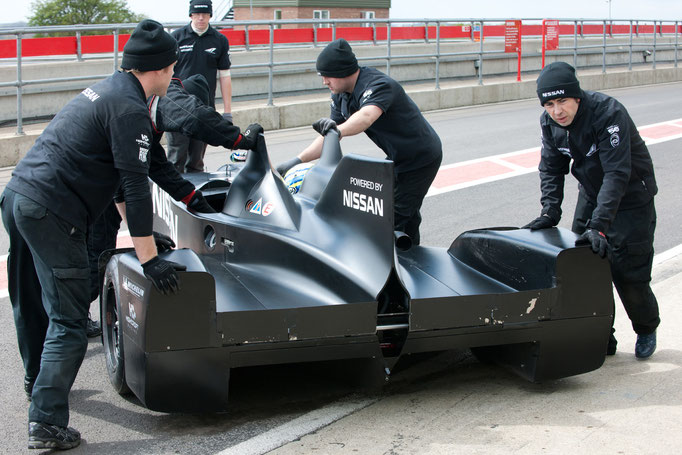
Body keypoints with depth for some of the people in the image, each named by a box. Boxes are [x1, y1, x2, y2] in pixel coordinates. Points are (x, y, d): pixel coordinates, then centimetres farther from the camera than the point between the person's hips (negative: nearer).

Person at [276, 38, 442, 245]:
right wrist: (296, 161, -11)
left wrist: (338, 129, -69)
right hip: (398, 158, 9)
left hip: (422, 157, -9)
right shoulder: (341, 96, -2)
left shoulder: (378, 85, -30)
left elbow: (366, 117, -50)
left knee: (397, 216, -13)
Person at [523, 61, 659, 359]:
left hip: (631, 198, -6)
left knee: (629, 274, -5)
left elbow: (617, 173, -35)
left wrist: (599, 225, -40)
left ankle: (646, 329, 24)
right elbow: (551, 169, 0)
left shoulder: (609, 113, -31)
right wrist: (549, 213, -13)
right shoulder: (549, 122, -10)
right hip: (591, 195, 6)